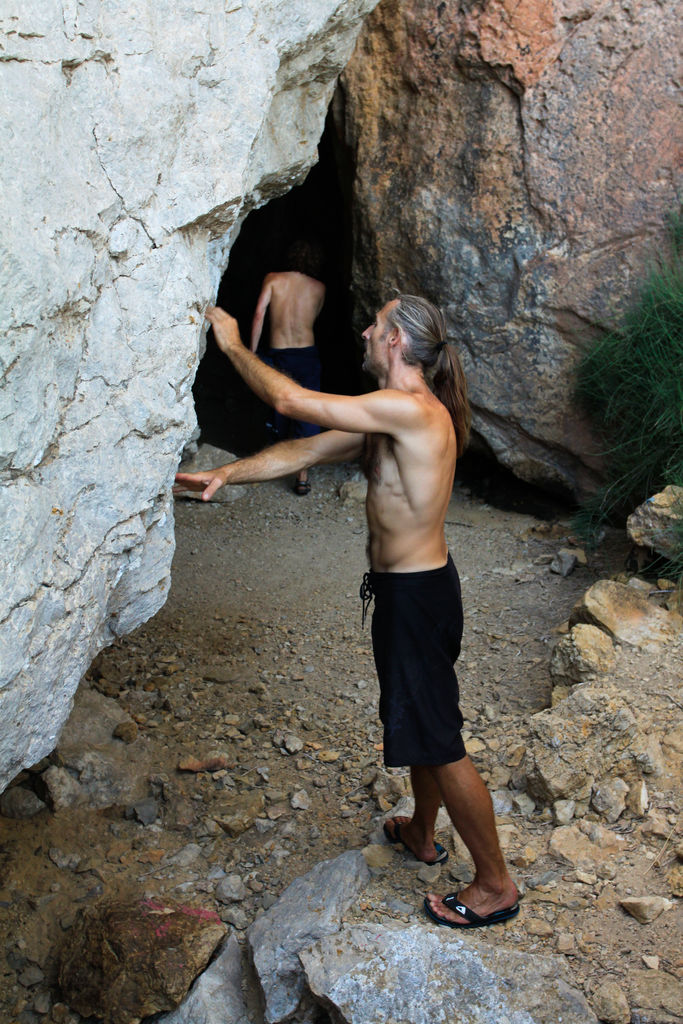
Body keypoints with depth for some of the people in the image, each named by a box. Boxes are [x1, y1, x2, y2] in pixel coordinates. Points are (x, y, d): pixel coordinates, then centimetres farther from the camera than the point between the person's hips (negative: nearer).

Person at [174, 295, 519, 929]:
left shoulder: (410, 410, -24)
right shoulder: (388, 417, 8)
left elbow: (290, 402, -24)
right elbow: (305, 451, 10)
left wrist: (232, 344, -11)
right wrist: (225, 475, 3)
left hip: (416, 596, -10)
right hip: (408, 588, 10)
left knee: (438, 743, 0)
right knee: (418, 721, 25)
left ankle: (495, 883, 14)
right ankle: (422, 834, 45)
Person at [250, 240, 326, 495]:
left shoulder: (273, 279, 2)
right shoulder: (319, 288, 6)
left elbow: (259, 314, -7)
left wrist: (251, 352, -5)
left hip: (278, 354, 0)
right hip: (307, 354, 0)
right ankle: (302, 476, -5)